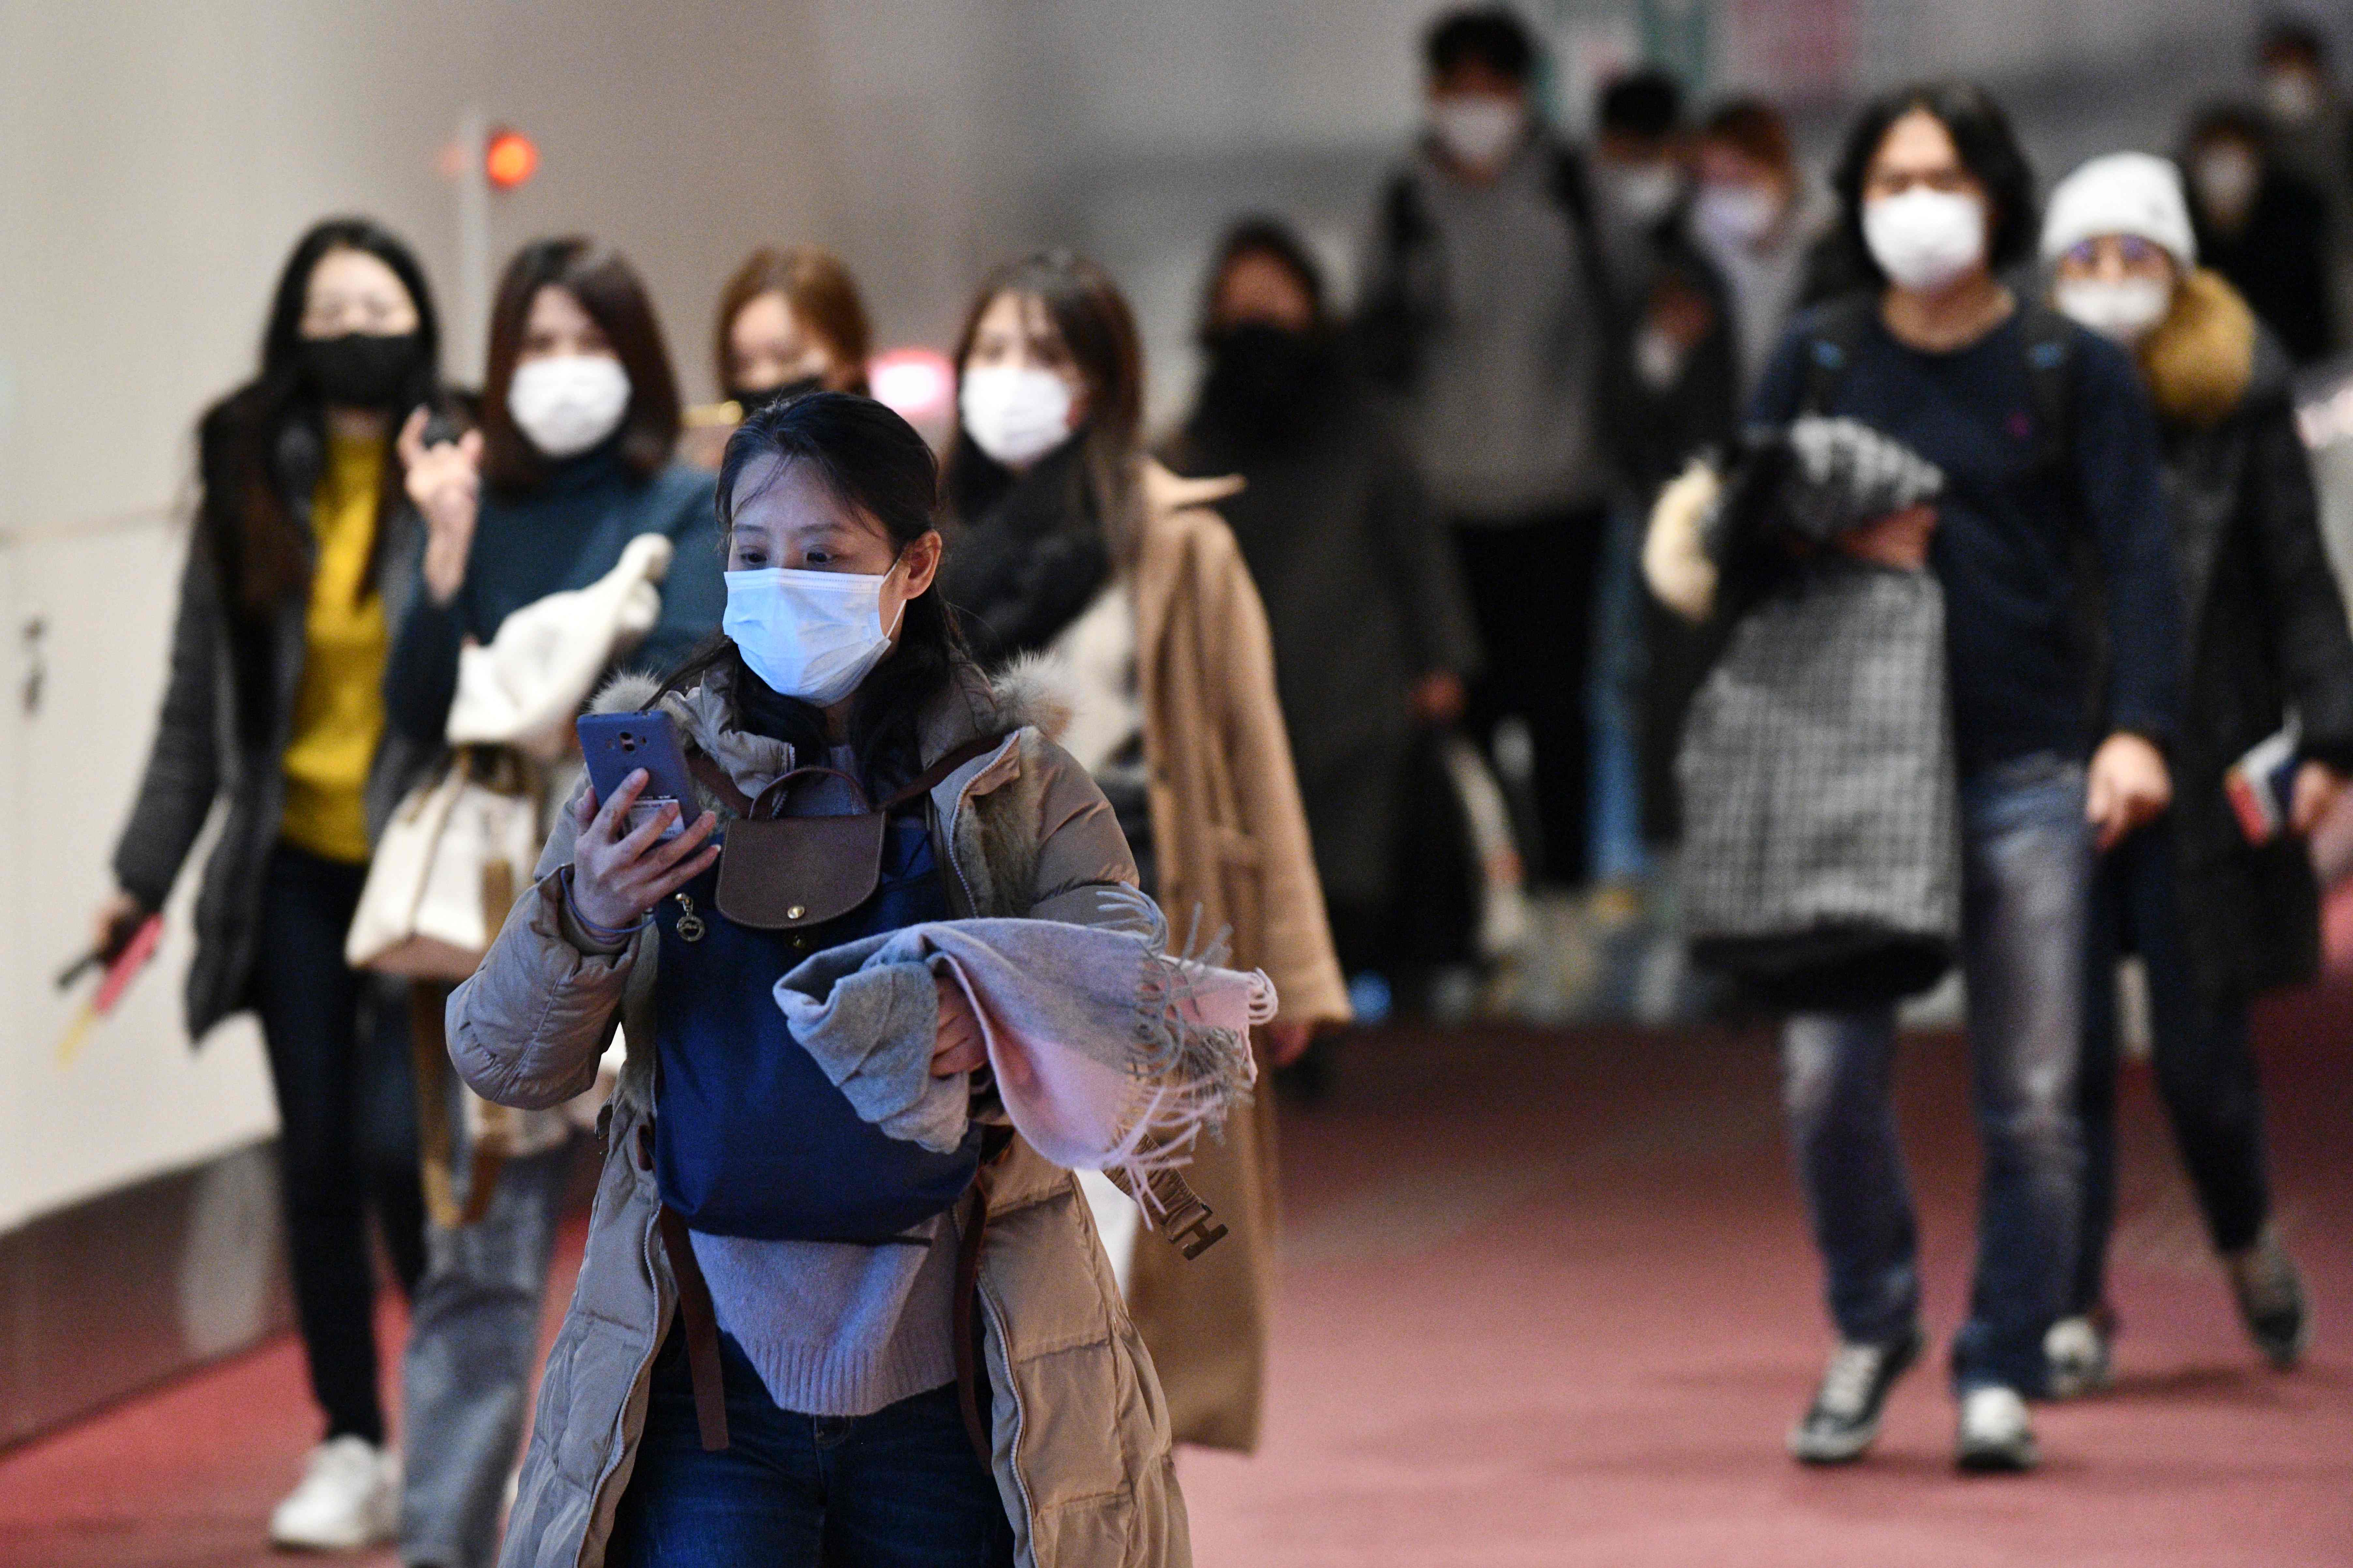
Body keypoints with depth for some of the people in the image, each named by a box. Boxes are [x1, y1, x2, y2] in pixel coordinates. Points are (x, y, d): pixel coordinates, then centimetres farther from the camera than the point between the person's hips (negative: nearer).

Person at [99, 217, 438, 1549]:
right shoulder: (253, 487, 5)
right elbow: (201, 694, 9)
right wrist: (148, 870, 8)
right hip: (297, 870, 4)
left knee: (402, 1141, -10)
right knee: (318, 1159, 6)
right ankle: (354, 1448, 18)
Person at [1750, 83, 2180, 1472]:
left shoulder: (2074, 371, 5)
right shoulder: (1817, 361, 11)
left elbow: (2139, 560, -2)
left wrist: (2139, 727, -17)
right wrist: (1834, 541, -7)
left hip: (2027, 775, -1)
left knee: (2031, 1097, -2)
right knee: (1828, 1075, -7)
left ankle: (2003, 1373, 10)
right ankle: (1871, 1330, 16)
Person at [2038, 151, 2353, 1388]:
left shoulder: (2240, 400, 0)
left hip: (2201, 768, 0)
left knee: (2200, 1055, 1)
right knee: (2066, 1053, -3)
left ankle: (2248, 1241, 31)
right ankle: (2075, 1308, 8)